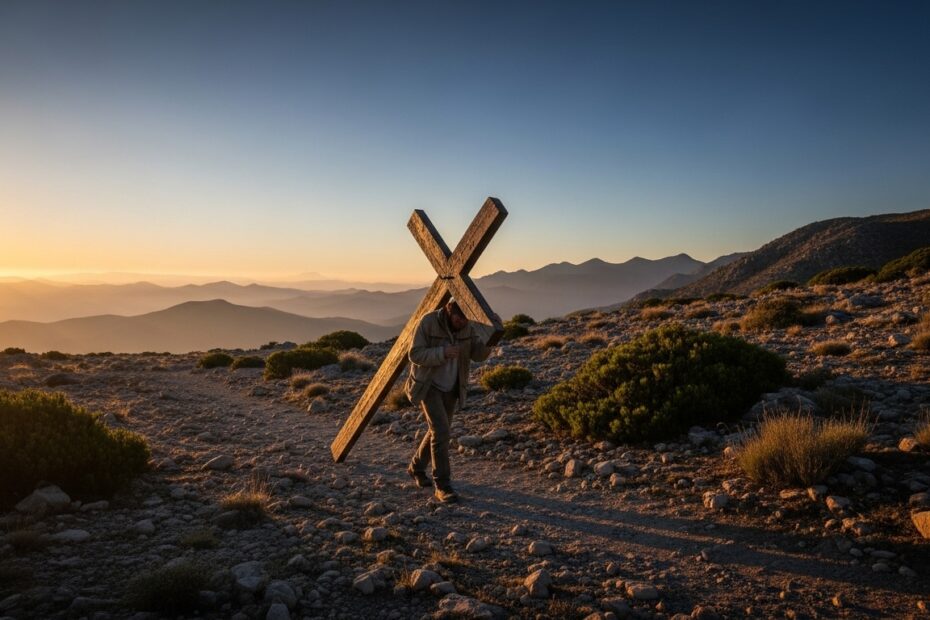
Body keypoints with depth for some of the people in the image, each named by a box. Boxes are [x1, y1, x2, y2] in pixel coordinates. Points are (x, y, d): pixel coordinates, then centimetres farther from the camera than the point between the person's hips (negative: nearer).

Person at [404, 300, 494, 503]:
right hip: (428, 386, -6)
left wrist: (487, 344, -31)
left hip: (451, 388, 6)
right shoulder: (428, 322, -21)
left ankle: (417, 467, 40)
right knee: (441, 431, -17)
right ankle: (442, 485, -8)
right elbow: (415, 354, -21)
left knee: (439, 431, 17)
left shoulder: (467, 327, -6)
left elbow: (477, 354, -8)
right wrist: (442, 353, -35)